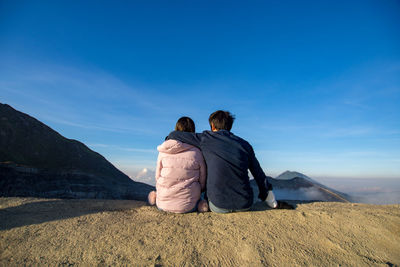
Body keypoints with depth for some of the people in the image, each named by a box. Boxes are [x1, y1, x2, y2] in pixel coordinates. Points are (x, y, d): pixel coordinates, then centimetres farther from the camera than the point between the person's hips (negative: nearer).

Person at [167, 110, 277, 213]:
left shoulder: (205, 139, -2)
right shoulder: (244, 144, 7)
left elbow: (174, 135, 3)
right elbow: (258, 173, 12)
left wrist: (169, 138, 26)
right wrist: (265, 194, 26)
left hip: (219, 206, -2)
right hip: (245, 205, 3)